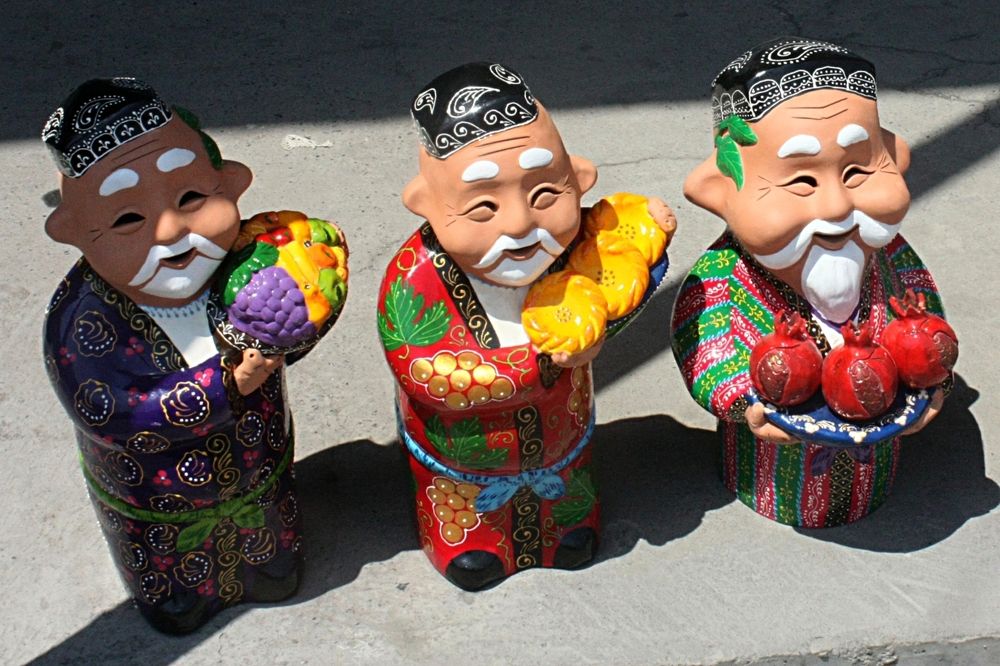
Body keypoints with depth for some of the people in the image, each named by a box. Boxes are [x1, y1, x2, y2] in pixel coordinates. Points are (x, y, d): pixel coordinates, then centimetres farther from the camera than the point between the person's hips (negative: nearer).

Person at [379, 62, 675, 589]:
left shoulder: (574, 246, -22)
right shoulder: (416, 278, -34)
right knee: (473, 565, 18)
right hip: (462, 462, -3)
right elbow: (425, 373, -39)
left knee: (576, 545, 24)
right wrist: (540, 361, -41)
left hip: (560, 450, 3)